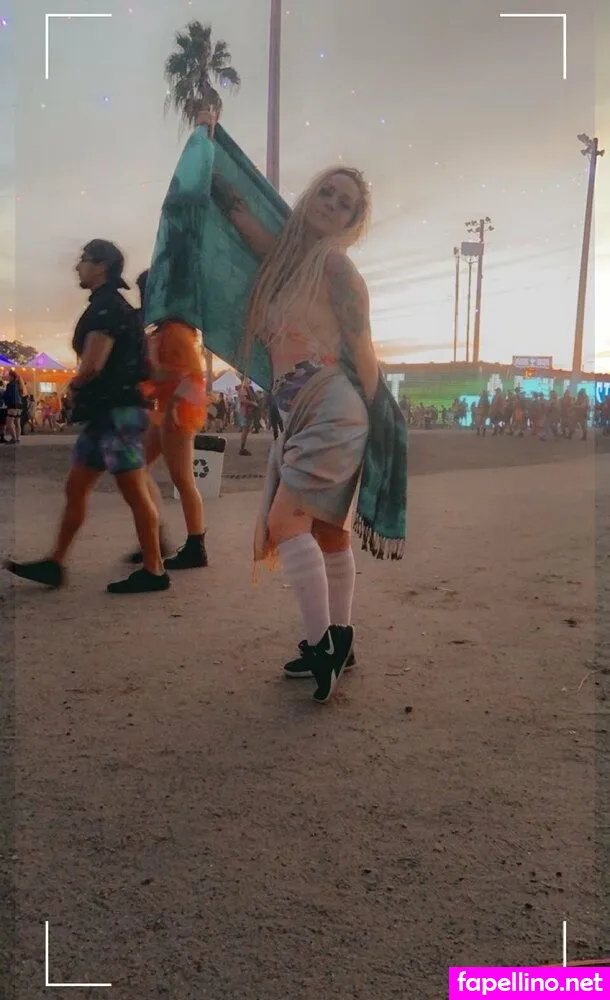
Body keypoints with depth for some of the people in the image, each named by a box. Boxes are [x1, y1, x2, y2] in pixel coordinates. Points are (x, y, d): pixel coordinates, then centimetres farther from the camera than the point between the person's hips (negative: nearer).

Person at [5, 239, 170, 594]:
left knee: (135, 494, -4)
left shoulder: (108, 307, -13)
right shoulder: (106, 306, 19)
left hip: (117, 413, -10)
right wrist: (80, 388, 6)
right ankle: (55, 565, 19)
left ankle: (154, 571, 4)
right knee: (76, 489, 12)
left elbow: (92, 366, -22)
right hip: (104, 413, 10)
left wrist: (73, 385, -1)